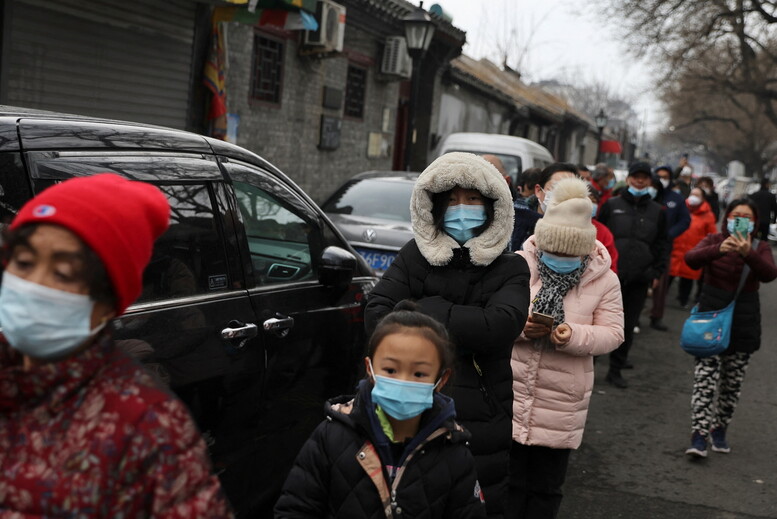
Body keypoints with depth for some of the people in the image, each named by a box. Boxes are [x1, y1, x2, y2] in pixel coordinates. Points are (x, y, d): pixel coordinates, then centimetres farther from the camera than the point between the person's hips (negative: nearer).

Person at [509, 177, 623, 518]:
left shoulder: (604, 280, -3)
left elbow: (612, 334, -4)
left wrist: (574, 336, -24)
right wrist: (519, 325, -22)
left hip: (561, 403, 0)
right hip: (510, 392, 0)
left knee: (546, 488, 11)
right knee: (507, 480, 10)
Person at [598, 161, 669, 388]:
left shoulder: (657, 212, 9)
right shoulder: (611, 205, 4)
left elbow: (662, 245, 12)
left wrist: (657, 273, 4)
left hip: (639, 280, 2)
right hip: (609, 276, -2)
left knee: (628, 327, 7)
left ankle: (616, 369, 18)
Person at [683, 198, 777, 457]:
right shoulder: (714, 241, 0)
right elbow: (691, 259, -21)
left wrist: (748, 254, -35)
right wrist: (719, 249, -39)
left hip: (743, 322, 2)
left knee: (732, 383, 9)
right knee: (705, 378, -12)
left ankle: (720, 430, 25)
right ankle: (699, 437, -14)